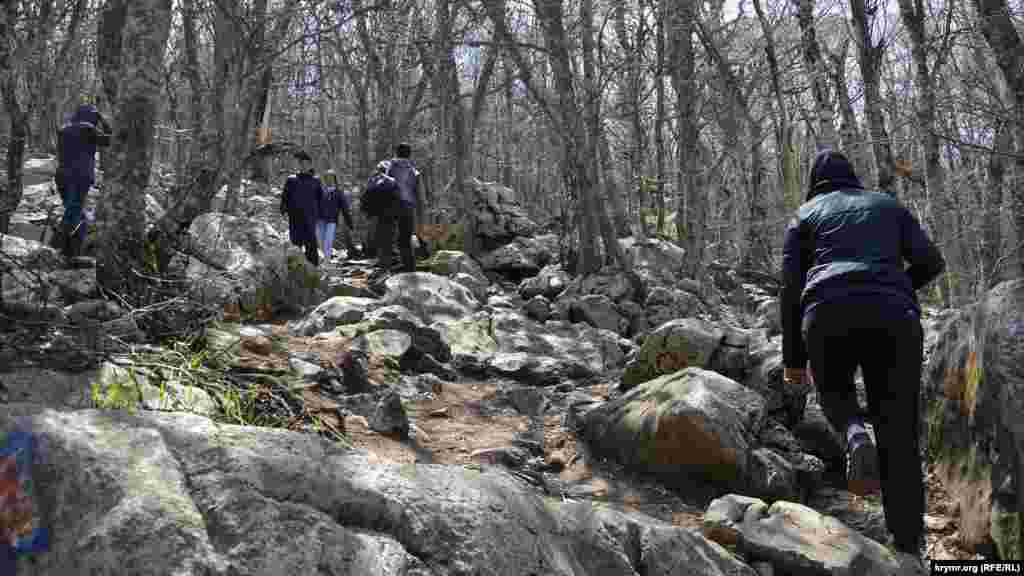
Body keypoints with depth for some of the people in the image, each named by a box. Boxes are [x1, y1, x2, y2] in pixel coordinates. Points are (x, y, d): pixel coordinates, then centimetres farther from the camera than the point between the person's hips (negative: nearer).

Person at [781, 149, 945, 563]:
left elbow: (791, 288, 12)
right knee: (899, 437, 5)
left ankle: (856, 435, -8)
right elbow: (930, 262, 15)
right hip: (893, 317, 1)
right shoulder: (889, 204, 27)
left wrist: (792, 359, 15)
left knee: (834, 391, 27)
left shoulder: (804, 215, 22)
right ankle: (908, 549, -3)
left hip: (830, 314, -1)